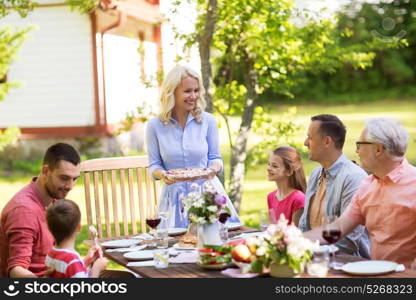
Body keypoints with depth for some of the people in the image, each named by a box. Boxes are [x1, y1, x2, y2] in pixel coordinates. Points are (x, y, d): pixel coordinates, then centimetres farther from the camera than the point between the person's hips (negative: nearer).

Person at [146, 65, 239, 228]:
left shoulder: (207, 121, -1)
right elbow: (154, 165, 3)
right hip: (175, 197, 0)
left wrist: (214, 167, -14)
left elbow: (215, 157, 7)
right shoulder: (155, 126, -3)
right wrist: (161, 175, -17)